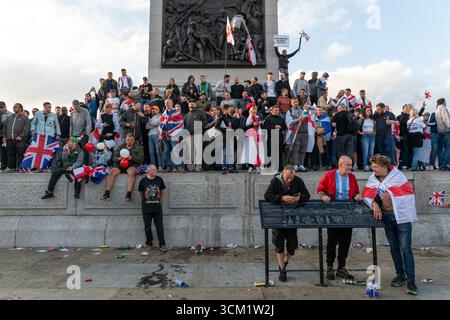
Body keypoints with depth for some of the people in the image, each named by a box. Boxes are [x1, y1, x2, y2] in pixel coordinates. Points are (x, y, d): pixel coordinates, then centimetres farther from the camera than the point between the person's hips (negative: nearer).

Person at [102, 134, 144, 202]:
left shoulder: (138, 148, 14)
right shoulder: (120, 147, 22)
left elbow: (141, 159, 2)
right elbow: (114, 158, 16)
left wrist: (132, 158, -15)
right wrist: (118, 158, -8)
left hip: (132, 165, -3)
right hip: (120, 165, 3)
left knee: (132, 172, -37)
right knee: (112, 172, -26)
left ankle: (129, 194, -40)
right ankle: (107, 192, -24)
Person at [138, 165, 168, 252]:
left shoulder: (159, 179, 0)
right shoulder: (143, 180, -3)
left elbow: (163, 190, 13)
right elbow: (141, 193, 10)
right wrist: (145, 201, 12)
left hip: (157, 208, 0)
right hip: (146, 208, 0)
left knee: (160, 227, 1)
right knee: (147, 227, 10)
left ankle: (162, 245, 8)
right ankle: (149, 244, 25)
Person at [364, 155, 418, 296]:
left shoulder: (397, 176, -9)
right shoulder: (373, 179, 2)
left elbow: (409, 193, -11)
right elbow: (366, 195, 1)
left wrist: (391, 196, -20)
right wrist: (374, 204, -15)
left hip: (401, 216, -5)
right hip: (387, 217, 5)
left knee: (405, 248, -7)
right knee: (394, 247, 14)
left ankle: (411, 280, -1)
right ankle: (400, 275, 26)